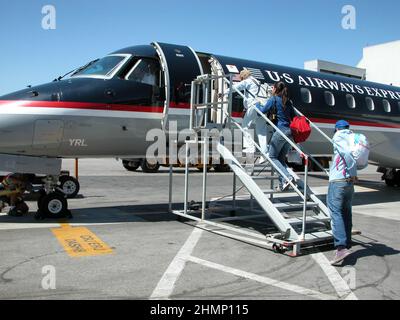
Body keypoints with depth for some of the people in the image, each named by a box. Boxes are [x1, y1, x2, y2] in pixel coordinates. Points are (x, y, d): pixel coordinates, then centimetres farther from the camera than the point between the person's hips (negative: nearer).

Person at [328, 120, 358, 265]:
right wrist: (353, 174, 17)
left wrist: (352, 173, -14)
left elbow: (347, 153, -18)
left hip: (337, 181, -7)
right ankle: (347, 244, 23)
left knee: (336, 212, -12)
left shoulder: (338, 136, -2)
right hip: (350, 182, 7)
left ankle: (341, 247, -23)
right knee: (346, 213, 16)